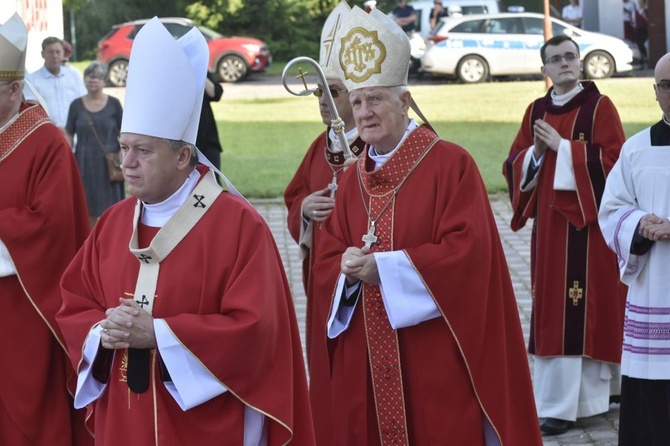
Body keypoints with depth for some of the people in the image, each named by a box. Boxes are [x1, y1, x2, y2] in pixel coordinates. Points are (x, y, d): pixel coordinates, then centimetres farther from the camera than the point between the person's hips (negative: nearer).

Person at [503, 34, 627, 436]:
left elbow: (612, 158, -13)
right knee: (553, 306, 5)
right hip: (549, 221, 5)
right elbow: (514, 165, 11)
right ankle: (563, 399, 12)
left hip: (588, 220, -5)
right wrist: (536, 152, -9)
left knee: (587, 305, -7)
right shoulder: (536, 112, 12)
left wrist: (562, 146, -14)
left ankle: (563, 405, -5)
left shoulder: (599, 106, -4)